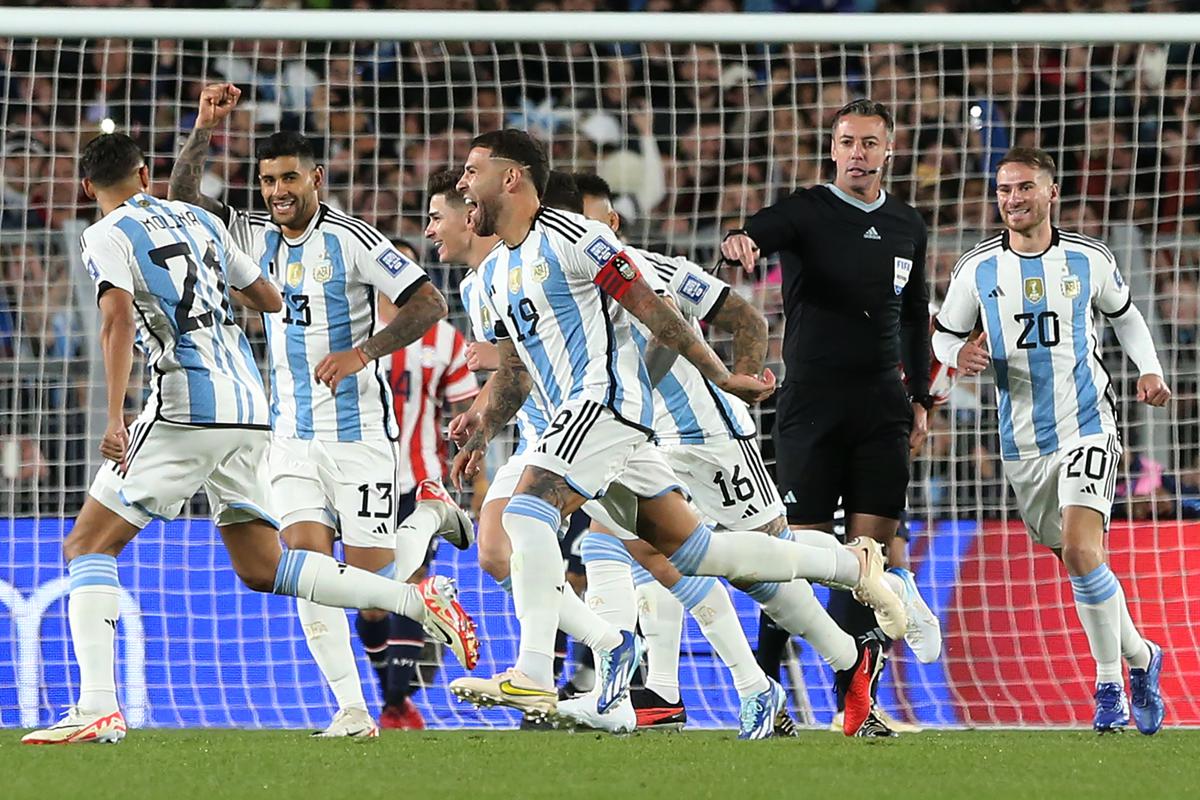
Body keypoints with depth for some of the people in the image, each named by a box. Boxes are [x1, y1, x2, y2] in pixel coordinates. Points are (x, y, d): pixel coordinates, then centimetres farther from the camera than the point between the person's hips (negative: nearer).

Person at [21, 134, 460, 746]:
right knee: (261, 568, 14)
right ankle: (414, 601, 2)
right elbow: (271, 301, 26)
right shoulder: (199, 220, 19)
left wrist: (115, 419, -25)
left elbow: (118, 317, -18)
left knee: (88, 545, -2)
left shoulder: (107, 237, -1)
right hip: (248, 404, 7)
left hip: (186, 408, -7)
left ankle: (98, 708, -18)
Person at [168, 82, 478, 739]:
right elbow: (182, 197, 5)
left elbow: (429, 303, -12)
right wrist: (205, 129, -7)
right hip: (293, 434, 5)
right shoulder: (257, 240, 7)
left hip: (359, 432, -5)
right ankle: (352, 710, -11)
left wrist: (362, 352, -21)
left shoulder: (351, 241, -9)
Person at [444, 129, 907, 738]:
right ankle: (852, 565, 22)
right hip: (578, 412, 9)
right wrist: (480, 437, 18)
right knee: (690, 549, 11)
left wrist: (721, 377, -6)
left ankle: (532, 678, -31)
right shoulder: (495, 272, 18)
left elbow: (650, 310, -8)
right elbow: (514, 368, 28)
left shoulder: (570, 238, -10)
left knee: (528, 510, -24)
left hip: (607, 398, -9)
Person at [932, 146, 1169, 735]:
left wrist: (1149, 371, 1)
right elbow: (944, 335, 11)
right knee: (1077, 561, 10)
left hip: (1087, 427, -3)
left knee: (1080, 551, -21)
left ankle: (1110, 683, -9)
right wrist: (960, 356, -12)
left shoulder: (1090, 260, -1)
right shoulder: (977, 268, 0)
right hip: (1023, 442, 3)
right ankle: (1139, 656, 32)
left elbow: (1125, 315, 16)